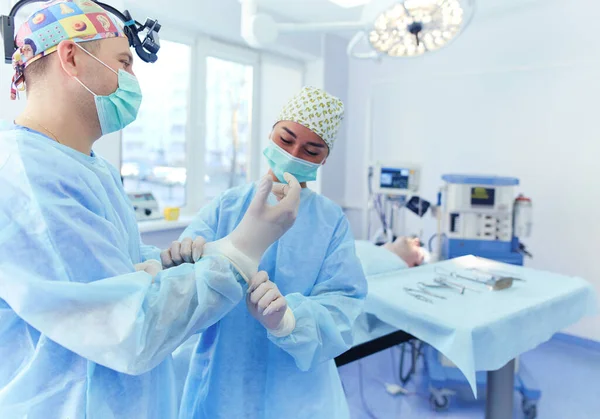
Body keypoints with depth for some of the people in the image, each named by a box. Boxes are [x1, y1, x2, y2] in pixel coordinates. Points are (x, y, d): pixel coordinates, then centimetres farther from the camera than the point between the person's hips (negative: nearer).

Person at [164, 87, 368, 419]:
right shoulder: (227, 206, -5)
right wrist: (180, 261, -35)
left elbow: (340, 309, -15)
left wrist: (286, 319, -33)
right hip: (220, 382, 1)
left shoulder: (331, 221, -6)